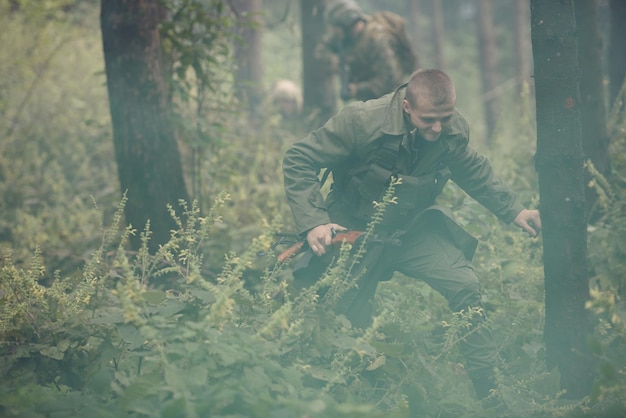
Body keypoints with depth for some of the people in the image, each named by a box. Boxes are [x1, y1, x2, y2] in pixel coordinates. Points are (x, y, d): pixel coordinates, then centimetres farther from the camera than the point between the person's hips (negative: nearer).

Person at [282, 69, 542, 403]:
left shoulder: (454, 129, -13)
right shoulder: (363, 121, -28)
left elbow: (474, 171, 10)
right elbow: (298, 160, -22)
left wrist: (514, 211, -1)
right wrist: (313, 222, -32)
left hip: (413, 229, 3)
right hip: (355, 233, -3)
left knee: (465, 287, -14)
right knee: (351, 322, -3)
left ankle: (490, 391, -5)